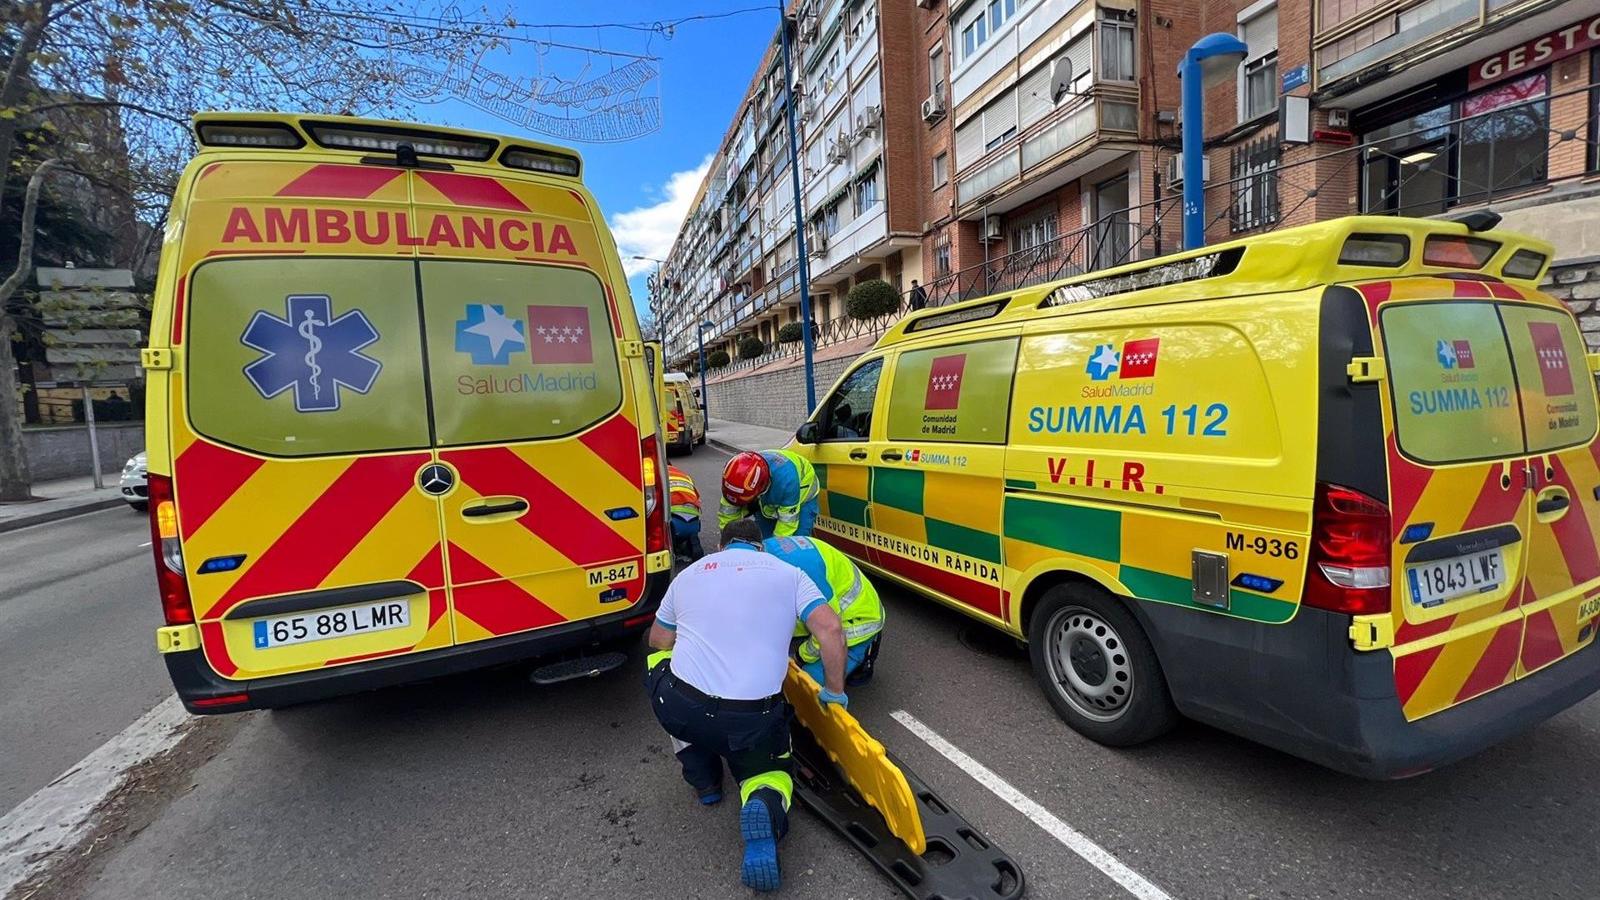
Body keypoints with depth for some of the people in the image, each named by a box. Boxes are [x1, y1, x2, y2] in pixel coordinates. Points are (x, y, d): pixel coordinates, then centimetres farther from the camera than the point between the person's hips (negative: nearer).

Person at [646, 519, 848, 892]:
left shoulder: (689, 574, 15)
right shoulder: (787, 573, 8)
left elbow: (659, 641, 25)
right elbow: (831, 629, -5)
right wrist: (834, 691, 9)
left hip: (678, 710, 1)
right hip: (752, 721, 0)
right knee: (768, 769, 30)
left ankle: (704, 780, 28)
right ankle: (765, 807, -8)